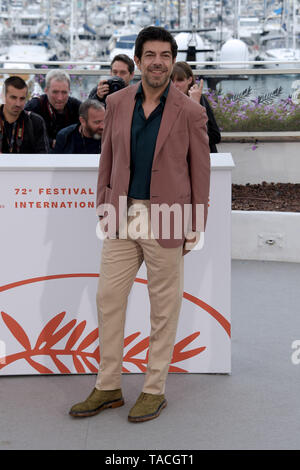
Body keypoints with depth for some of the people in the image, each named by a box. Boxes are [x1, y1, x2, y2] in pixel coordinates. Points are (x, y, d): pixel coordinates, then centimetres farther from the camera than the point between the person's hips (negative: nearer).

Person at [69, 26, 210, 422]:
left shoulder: (190, 113, -6)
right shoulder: (117, 103, 4)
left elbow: (201, 170, -2)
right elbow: (107, 158, 11)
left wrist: (195, 226, -4)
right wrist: (103, 207, 8)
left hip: (166, 221, -4)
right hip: (123, 216, 4)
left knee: (164, 307, 7)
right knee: (108, 299, 7)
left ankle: (155, 390, 21)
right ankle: (108, 388, 21)